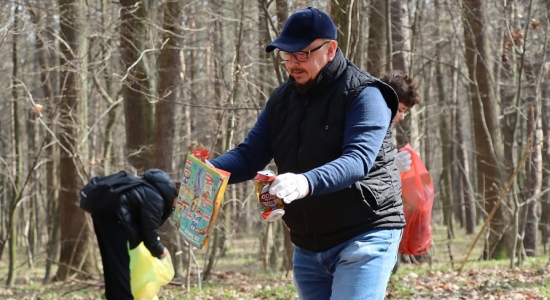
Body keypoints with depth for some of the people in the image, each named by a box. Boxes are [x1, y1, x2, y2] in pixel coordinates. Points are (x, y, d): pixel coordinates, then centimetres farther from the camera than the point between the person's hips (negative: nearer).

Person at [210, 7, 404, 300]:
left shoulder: (363, 95, -12)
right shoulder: (282, 99, 9)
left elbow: (358, 160, -26)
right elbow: (250, 154, 4)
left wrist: (307, 182, -45)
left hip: (363, 238, -7)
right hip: (308, 246, 7)